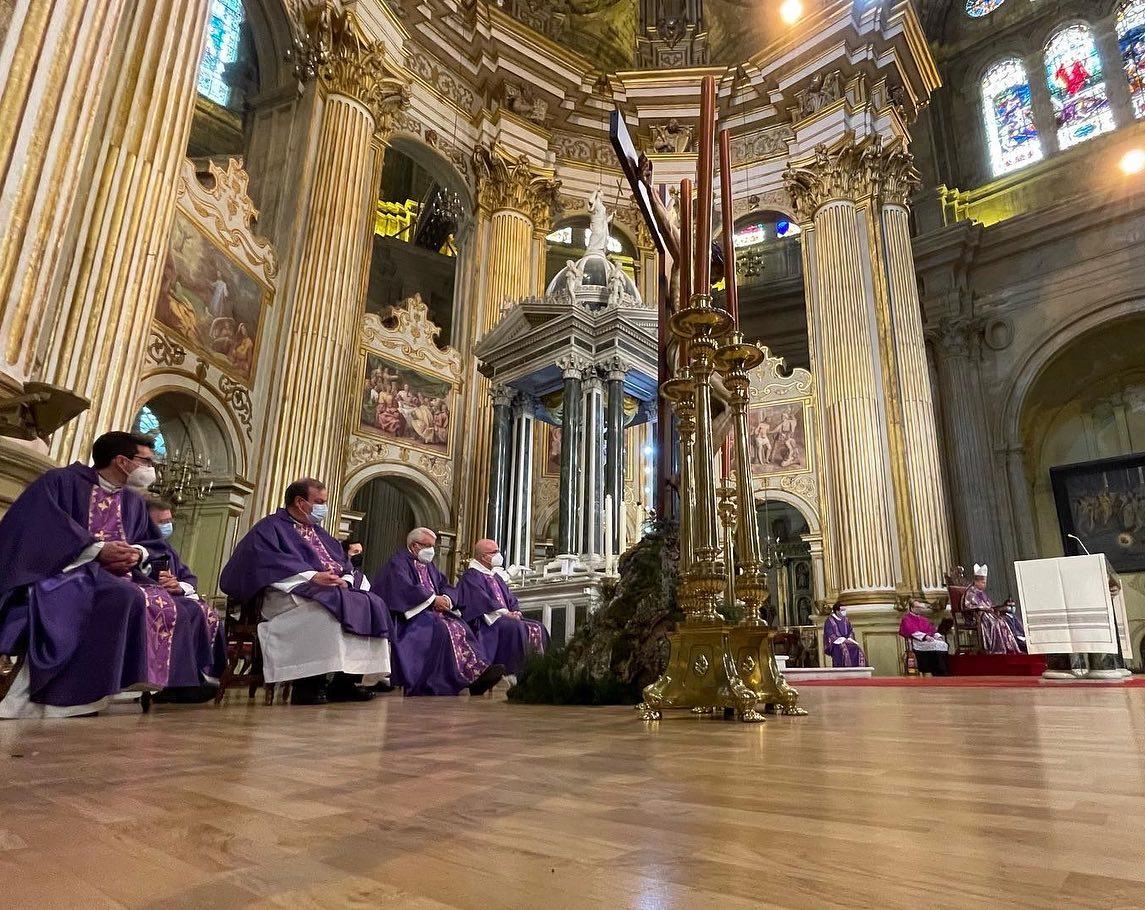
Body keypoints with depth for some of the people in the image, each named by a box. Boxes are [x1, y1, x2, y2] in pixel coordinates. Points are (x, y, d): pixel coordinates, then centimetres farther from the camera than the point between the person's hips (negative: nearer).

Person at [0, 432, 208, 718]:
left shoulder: (134, 501, 19)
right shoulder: (61, 481, -1)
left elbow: (154, 544, 16)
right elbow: (36, 527, -16)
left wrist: (138, 554, -9)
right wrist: (97, 549, -23)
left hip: (115, 575, 7)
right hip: (60, 569, -7)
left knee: (165, 605, -22)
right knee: (124, 598, -37)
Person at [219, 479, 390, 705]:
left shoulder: (318, 531, 29)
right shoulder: (270, 527, 6)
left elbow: (345, 562, 22)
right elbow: (269, 562, -14)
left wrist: (345, 579, -3)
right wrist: (311, 576, -24)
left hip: (335, 589, 7)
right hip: (290, 593, -7)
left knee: (372, 604, -15)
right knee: (327, 605, -37)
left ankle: (345, 681, -16)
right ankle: (308, 685, -32)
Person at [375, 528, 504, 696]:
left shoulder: (429, 566, 26)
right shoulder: (398, 563, 2)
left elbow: (446, 587, 19)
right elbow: (405, 588, -16)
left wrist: (446, 598, -5)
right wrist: (433, 599, -18)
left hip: (434, 612, 7)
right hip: (412, 614, -7)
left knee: (460, 627, -23)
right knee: (443, 629, -32)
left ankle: (478, 670, -39)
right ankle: (475, 675, -38)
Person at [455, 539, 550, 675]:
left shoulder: (495, 576, 23)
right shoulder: (471, 577, -5)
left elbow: (510, 599, 20)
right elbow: (483, 601, -18)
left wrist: (516, 612, -1)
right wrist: (505, 613, -23)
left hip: (506, 618, 9)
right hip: (485, 622, -9)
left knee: (537, 628, -8)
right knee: (515, 628, -33)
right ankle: (514, 673, -31)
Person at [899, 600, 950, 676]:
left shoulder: (923, 618, 28)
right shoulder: (907, 619, 5)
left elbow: (932, 630, 22)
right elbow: (912, 631, -10)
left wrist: (938, 636, 1)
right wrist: (925, 636, -23)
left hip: (930, 639, 7)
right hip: (917, 641, -7)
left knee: (944, 645, -21)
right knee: (936, 645, -31)